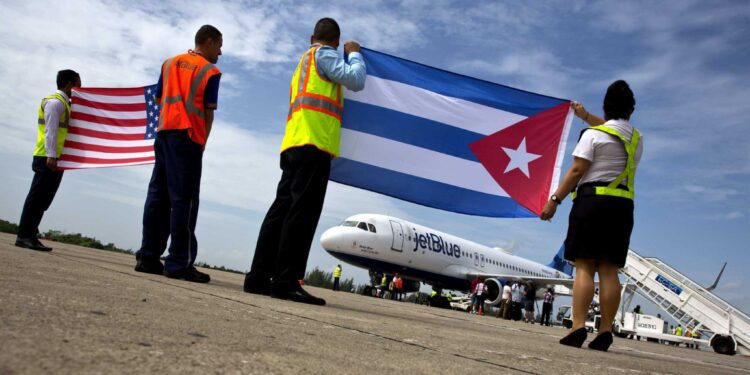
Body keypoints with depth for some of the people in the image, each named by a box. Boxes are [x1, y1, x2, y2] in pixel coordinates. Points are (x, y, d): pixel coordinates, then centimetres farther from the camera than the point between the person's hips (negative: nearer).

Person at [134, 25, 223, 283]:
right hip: (189, 136, -6)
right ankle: (179, 263, -9)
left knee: (158, 195, 8)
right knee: (184, 200, -7)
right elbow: (208, 113, -4)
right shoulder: (210, 71, 1)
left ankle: (148, 256, 9)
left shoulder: (170, 63, 19)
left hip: (164, 132, 6)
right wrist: (202, 143, 1)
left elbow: (159, 99, 20)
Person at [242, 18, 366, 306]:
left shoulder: (304, 61, 33)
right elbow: (356, 80, -4)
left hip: (294, 144, 9)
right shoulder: (324, 54, 6)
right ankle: (285, 281, -20)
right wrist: (354, 53, 13)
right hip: (314, 142, -9)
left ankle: (259, 278, 2)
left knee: (282, 210, 4)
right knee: (301, 213, -15)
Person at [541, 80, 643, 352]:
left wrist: (554, 200, -8)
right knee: (609, 270, 2)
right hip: (622, 206, 5)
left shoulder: (592, 134, -2)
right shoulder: (636, 138, 18)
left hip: (592, 200, -5)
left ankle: (578, 328, -16)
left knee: (584, 267, -9)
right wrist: (586, 116, 48)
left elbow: (576, 171, -10)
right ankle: (605, 332, -2)